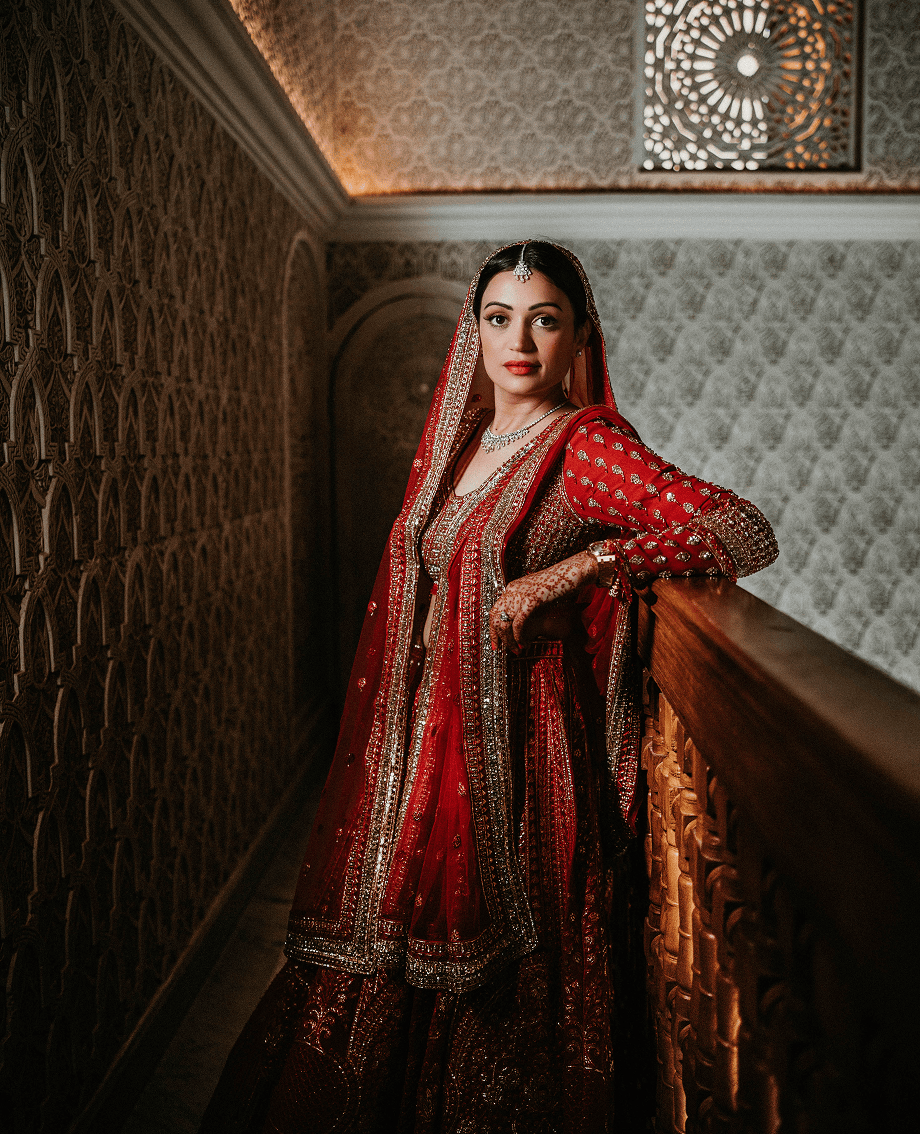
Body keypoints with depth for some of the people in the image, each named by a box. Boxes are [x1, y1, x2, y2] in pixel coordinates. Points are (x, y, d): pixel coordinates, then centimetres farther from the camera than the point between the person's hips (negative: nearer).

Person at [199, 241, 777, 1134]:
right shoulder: (456, 439, 10)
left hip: (518, 749, -6)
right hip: (430, 736, 6)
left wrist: (571, 568, -25)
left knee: (493, 987, 7)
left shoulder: (588, 446, -11)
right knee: (396, 964, 14)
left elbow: (747, 533, -22)